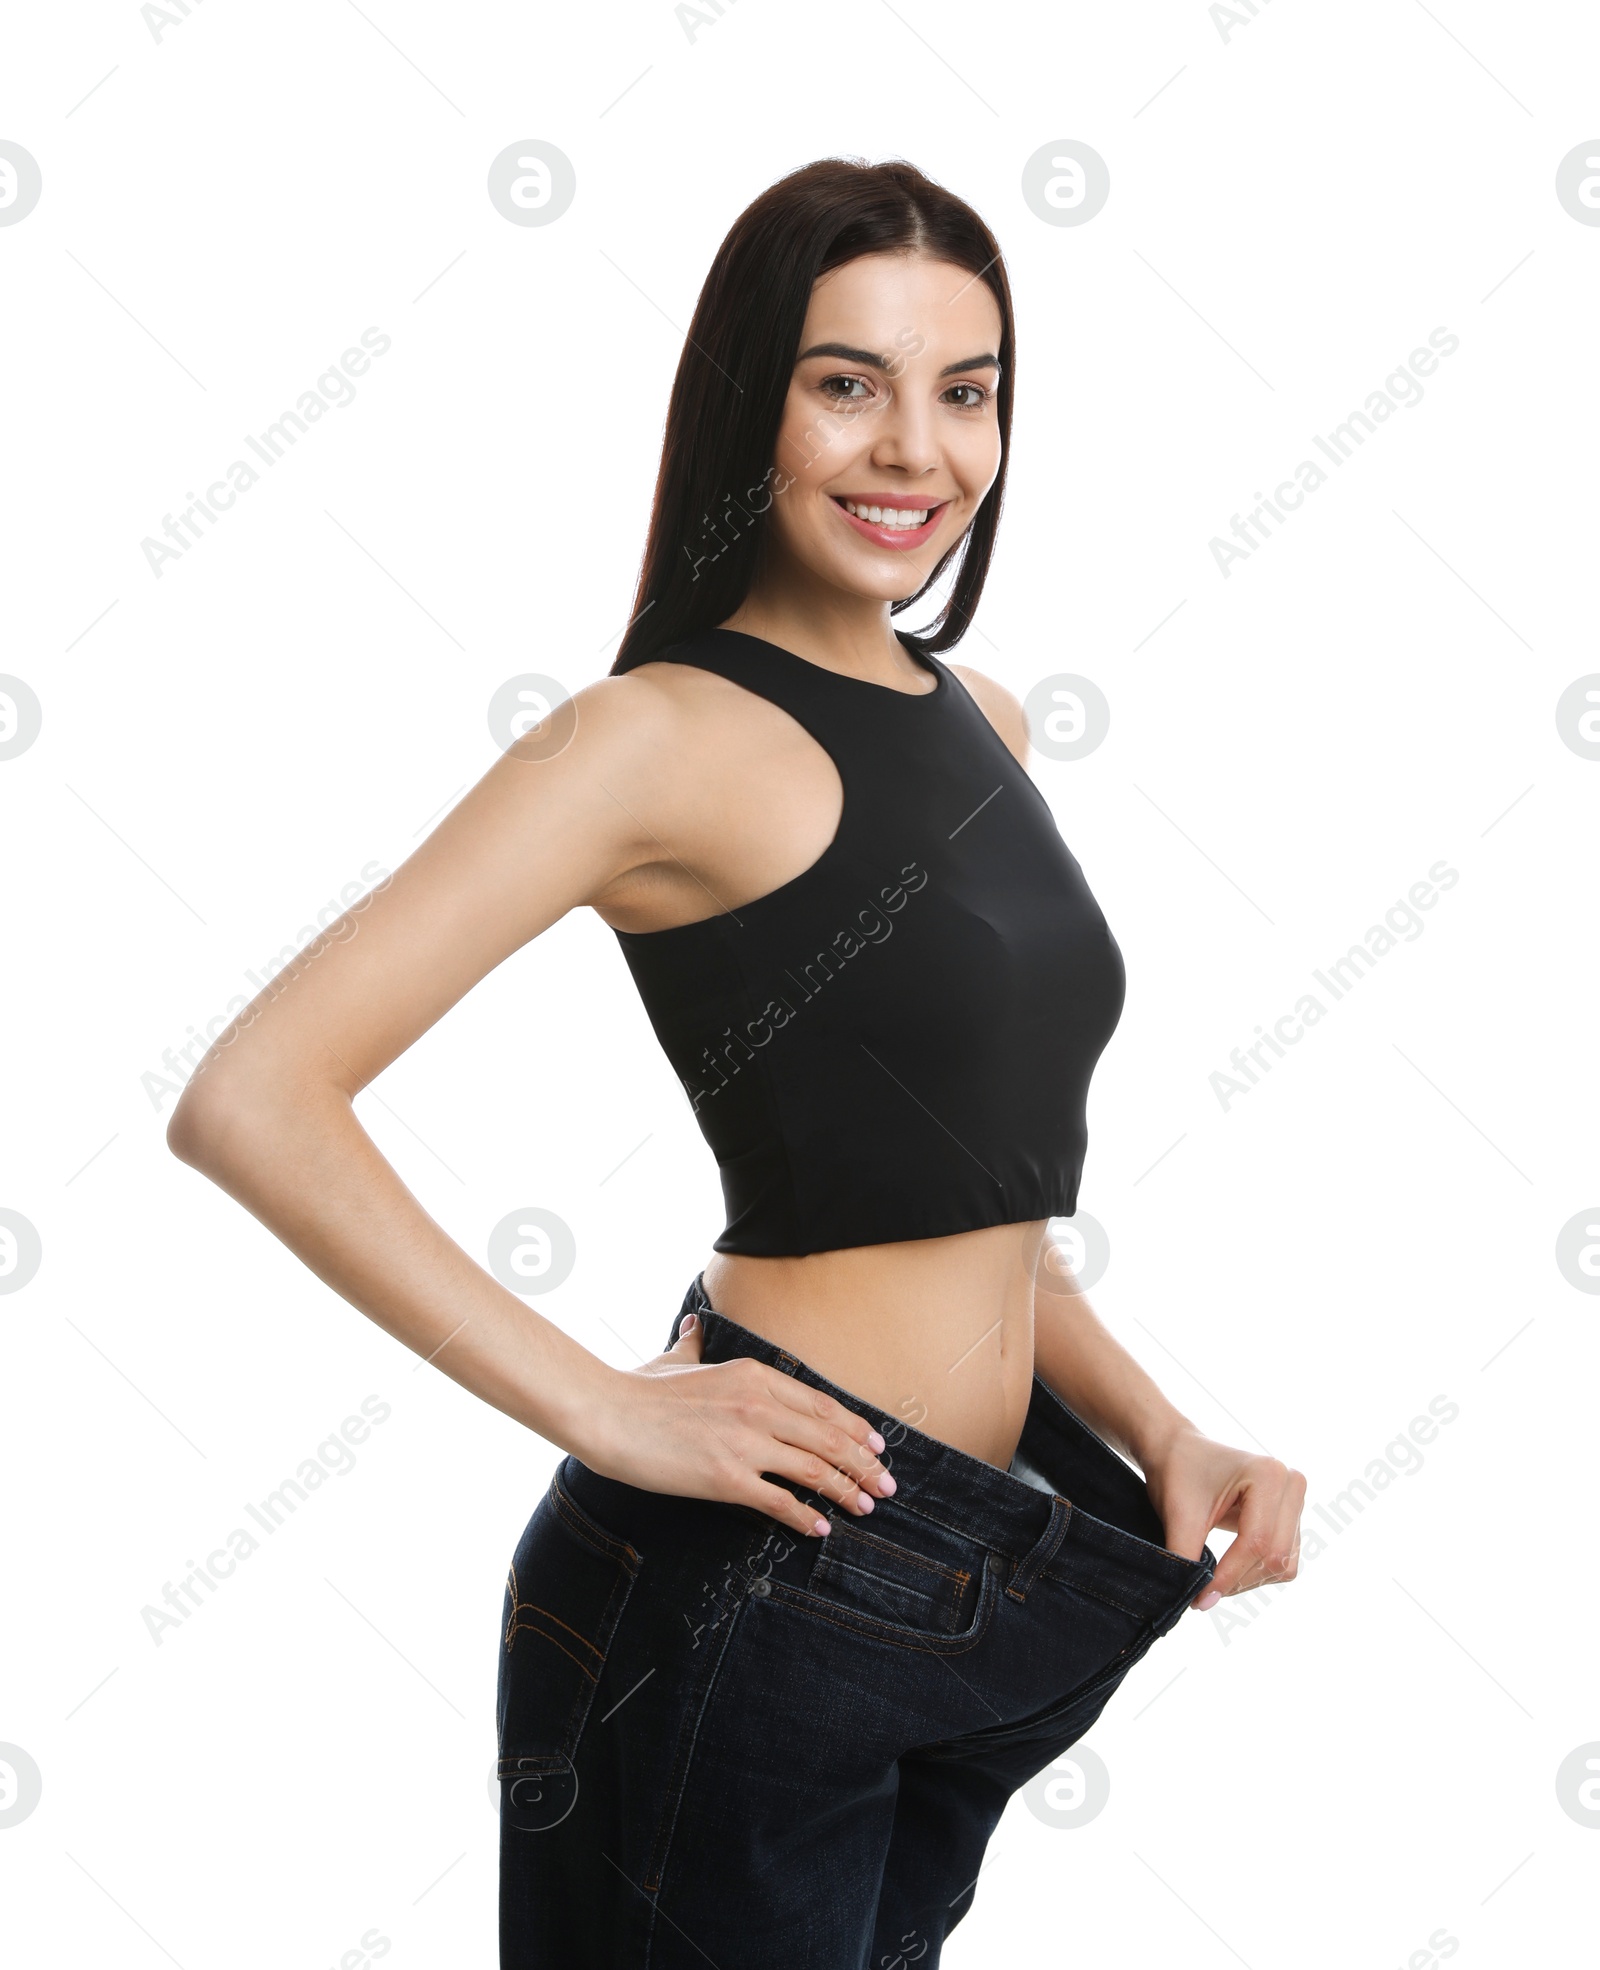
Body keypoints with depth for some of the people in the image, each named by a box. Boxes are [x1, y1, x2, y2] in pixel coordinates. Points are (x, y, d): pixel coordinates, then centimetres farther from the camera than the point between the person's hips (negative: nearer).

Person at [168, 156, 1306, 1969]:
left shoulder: (982, 724, 10)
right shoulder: (668, 733, -13)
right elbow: (249, 1103, -21)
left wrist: (1163, 1434, 3)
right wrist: (607, 1411, -20)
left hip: (970, 1574, 8)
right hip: (768, 1572, -7)